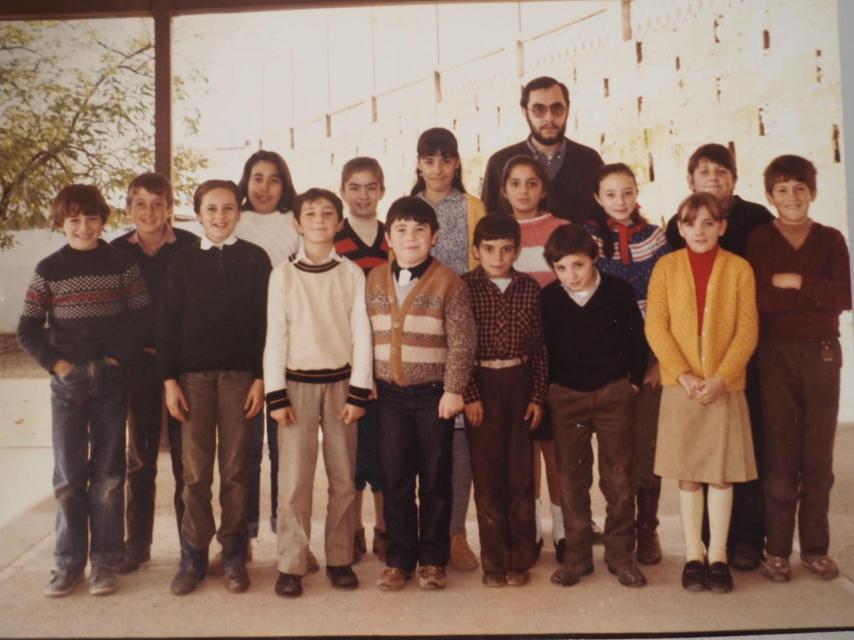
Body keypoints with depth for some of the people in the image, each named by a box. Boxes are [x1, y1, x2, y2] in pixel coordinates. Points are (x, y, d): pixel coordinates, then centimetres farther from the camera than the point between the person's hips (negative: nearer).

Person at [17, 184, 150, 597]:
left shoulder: (121, 263, 1)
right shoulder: (49, 269, 3)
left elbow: (141, 318, 0)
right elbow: (28, 329, 5)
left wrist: (117, 359, -9)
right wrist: (57, 364, -7)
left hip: (112, 382, 0)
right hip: (67, 384, 1)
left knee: (107, 474, 4)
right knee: (68, 475, 2)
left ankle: (105, 561, 13)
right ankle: (68, 562, 13)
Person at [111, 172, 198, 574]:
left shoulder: (190, 247, -5)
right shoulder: (117, 251, 4)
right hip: (137, 363, 3)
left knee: (186, 455, 3)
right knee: (139, 457, 11)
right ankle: (137, 543, 22)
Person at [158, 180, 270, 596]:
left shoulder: (255, 259, 3)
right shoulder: (182, 262, 7)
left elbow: (264, 320, 1)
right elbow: (167, 323, 5)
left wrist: (261, 377, -4)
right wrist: (170, 379, -1)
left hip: (239, 374, -1)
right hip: (193, 375, 1)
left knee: (235, 468, 4)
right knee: (195, 470, 2)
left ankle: (234, 554, 15)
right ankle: (193, 556, 13)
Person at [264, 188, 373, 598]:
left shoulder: (352, 274, 4)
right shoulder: (283, 274, 2)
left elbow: (361, 334, 2)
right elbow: (275, 336, 0)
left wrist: (358, 393, -4)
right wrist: (276, 395, -6)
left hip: (341, 382, 1)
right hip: (297, 382, -1)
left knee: (344, 477, 5)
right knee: (294, 477, -3)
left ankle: (340, 560, 17)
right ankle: (290, 566, 6)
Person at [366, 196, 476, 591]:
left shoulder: (447, 282, -5)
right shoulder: (375, 281, 7)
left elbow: (462, 342, -8)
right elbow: (368, 336, 10)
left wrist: (454, 390, -13)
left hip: (434, 394, -3)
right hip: (390, 395, 3)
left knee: (435, 480, 7)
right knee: (395, 480, 8)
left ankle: (433, 559, 19)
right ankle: (399, 559, 19)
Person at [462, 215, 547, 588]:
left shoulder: (530, 289, 4)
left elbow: (539, 347, 5)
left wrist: (538, 396, 1)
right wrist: (469, 395, -10)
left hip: (520, 383, 2)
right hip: (481, 386, -2)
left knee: (521, 473, 6)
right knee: (487, 475, 3)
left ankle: (520, 559, 18)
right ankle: (493, 562, 14)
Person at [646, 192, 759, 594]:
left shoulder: (739, 269, 1)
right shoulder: (666, 266, 2)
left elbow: (747, 331, -3)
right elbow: (655, 327, -3)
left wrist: (721, 378, -13)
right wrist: (684, 375, -12)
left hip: (725, 387, 0)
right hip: (681, 386, 0)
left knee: (722, 473, 5)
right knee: (688, 475, 6)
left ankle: (718, 556, 16)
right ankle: (693, 556, 17)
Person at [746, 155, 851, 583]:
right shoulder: (759, 240, 3)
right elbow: (759, 297, -12)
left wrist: (794, 282, -13)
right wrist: (816, 294, -10)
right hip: (775, 355, -2)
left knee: (818, 457, 7)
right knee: (780, 456, 2)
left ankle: (815, 548, 18)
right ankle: (777, 550, 11)